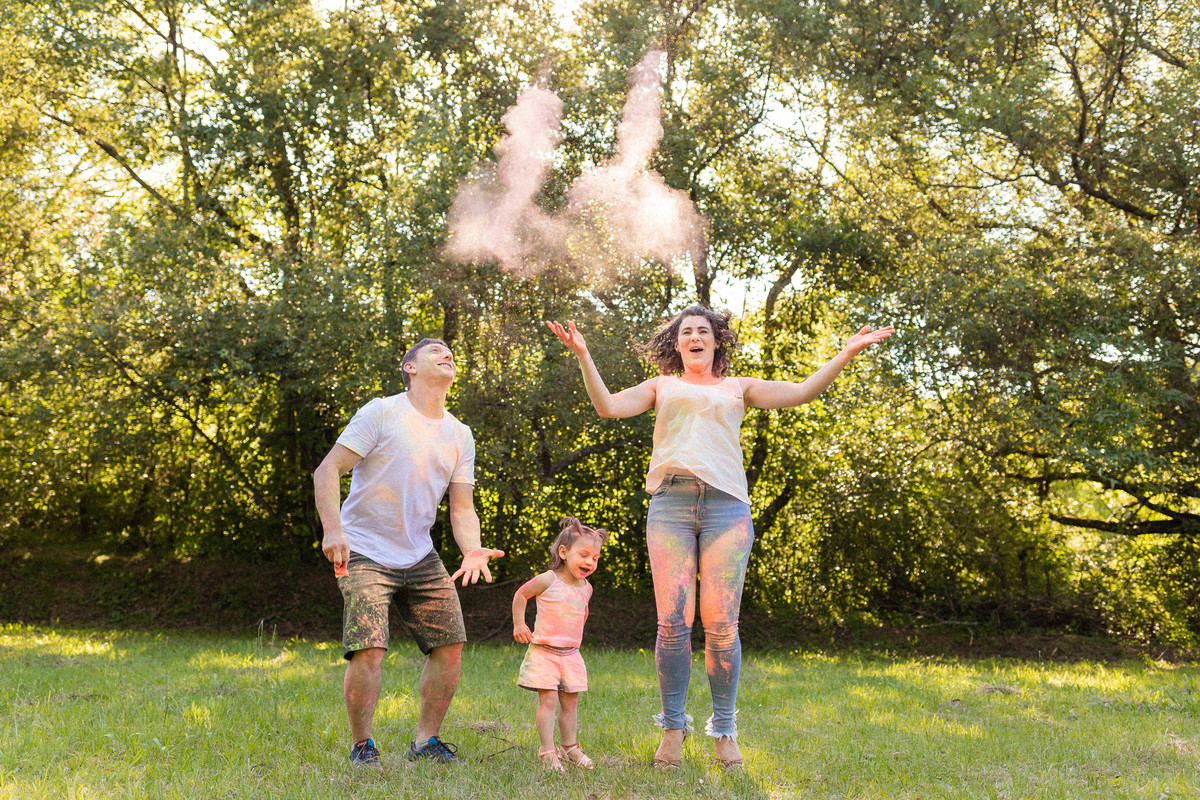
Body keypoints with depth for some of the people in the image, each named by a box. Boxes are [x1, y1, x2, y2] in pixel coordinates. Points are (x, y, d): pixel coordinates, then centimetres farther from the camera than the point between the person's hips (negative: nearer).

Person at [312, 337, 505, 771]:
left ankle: (426, 741, 19)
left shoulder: (460, 435, 9)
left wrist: (472, 549, -13)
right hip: (365, 553, -6)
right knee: (369, 650, -18)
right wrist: (333, 530, -26)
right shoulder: (382, 413, -9)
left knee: (450, 645, 1)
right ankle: (362, 747, 3)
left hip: (420, 556, 6)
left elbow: (462, 507, 7)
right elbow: (327, 471, -12)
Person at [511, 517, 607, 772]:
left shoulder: (586, 588, 6)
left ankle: (570, 747, 23)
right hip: (544, 652, -5)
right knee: (548, 700, -10)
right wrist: (519, 624, -2)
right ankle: (548, 752, -7)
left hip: (570, 654, 5)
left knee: (570, 702, 9)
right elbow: (521, 595, 2)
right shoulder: (548, 581, -11)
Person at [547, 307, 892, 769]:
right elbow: (608, 407, 9)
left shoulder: (737, 389, 23)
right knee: (672, 621, -7)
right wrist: (583, 356, 0)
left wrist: (846, 355, 6)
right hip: (671, 505, 0)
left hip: (725, 505, 0)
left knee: (721, 623, -6)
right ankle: (673, 727, 5)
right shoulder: (662, 387, 23)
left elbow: (801, 393, 14)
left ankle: (724, 730, 5)